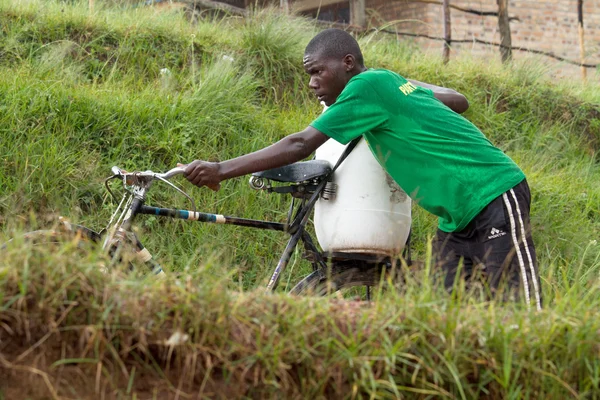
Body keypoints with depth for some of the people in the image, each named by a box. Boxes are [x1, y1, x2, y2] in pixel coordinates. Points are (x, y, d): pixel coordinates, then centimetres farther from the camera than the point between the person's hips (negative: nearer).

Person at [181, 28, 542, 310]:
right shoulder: (391, 81, 10)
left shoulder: (367, 85, -17)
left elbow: (300, 146, -21)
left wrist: (221, 170, -21)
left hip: (495, 201, -10)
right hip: (458, 217, 10)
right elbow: (458, 100, 22)